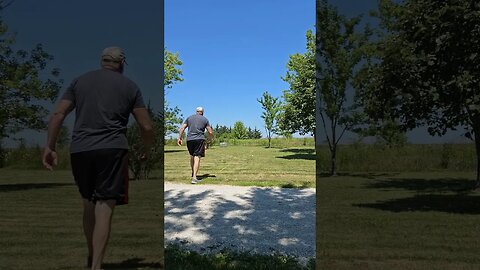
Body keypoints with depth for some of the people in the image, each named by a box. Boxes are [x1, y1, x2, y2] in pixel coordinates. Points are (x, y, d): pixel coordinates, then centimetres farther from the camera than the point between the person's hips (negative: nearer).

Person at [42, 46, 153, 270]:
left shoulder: (80, 81, 16)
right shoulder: (129, 86, 9)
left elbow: (57, 115, 6)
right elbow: (146, 127, 6)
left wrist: (49, 147, 9)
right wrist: (146, 151, 21)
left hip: (79, 150, 3)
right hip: (112, 150, -3)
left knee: (88, 204, 18)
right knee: (105, 207, -3)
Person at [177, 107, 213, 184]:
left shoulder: (189, 118, 16)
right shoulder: (205, 119, 10)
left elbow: (182, 128, 8)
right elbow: (210, 132, 6)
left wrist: (180, 138, 9)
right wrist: (210, 140, 22)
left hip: (189, 139, 3)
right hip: (199, 139, -3)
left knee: (192, 156, 21)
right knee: (197, 157, -6)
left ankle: (193, 173, 35)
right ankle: (194, 178, -14)